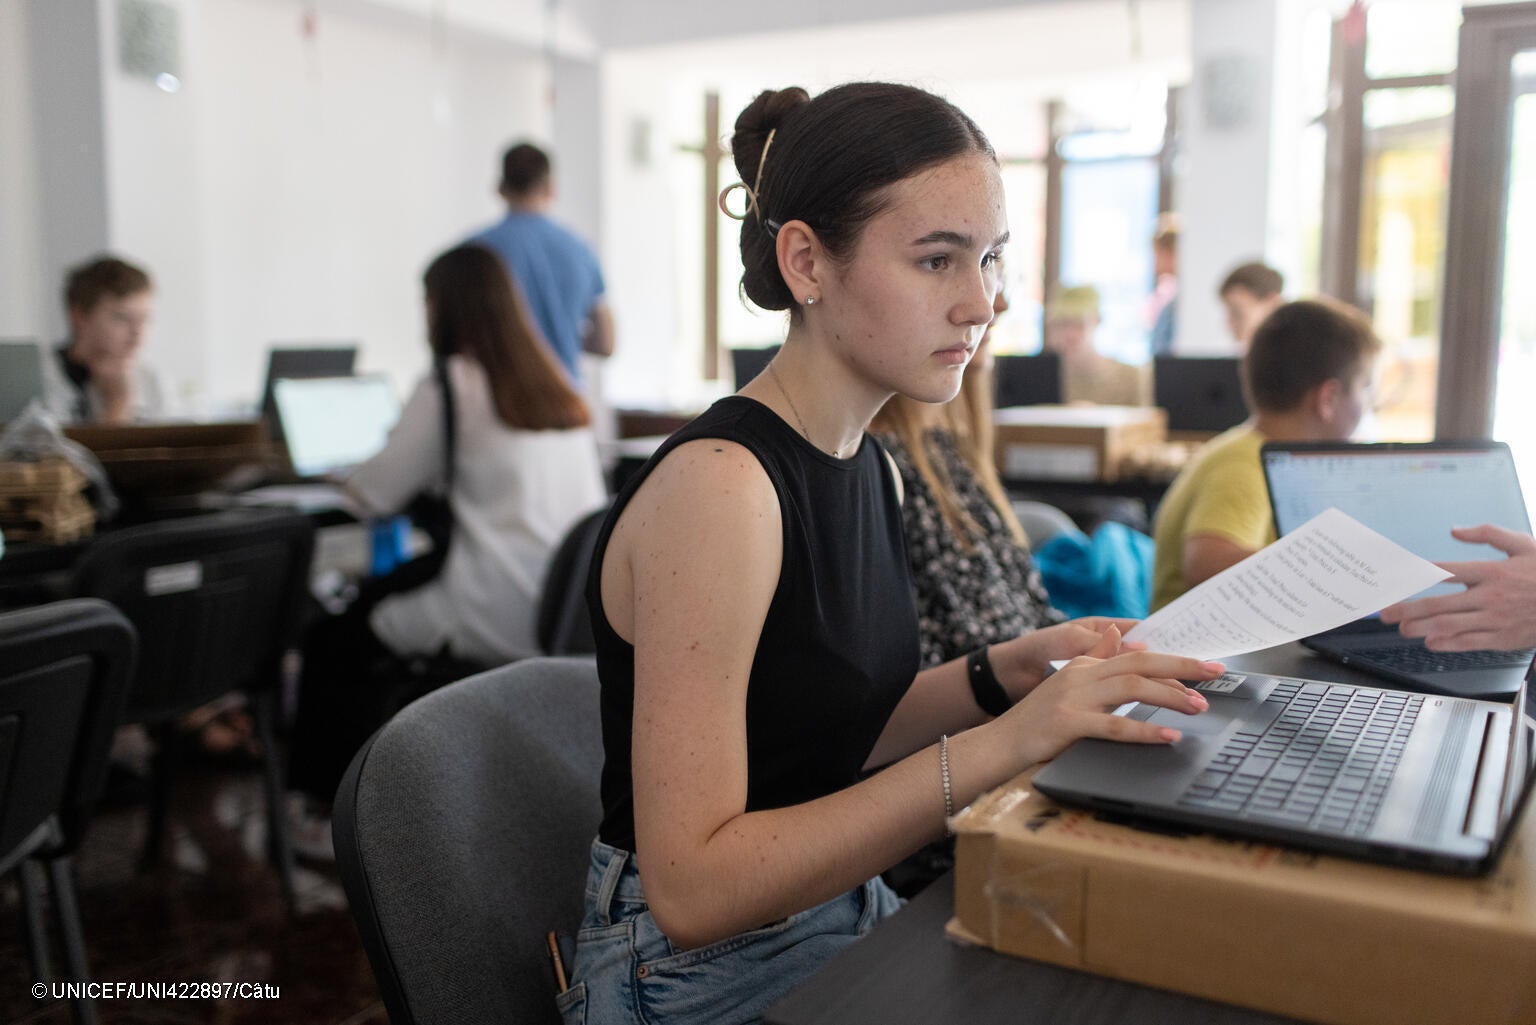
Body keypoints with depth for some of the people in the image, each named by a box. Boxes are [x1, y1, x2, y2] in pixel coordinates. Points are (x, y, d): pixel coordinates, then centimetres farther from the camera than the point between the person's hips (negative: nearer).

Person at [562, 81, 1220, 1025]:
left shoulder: (866, 465, 3)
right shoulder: (716, 484, -24)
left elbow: (838, 734, 9)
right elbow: (692, 886, -26)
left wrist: (1007, 672, -6)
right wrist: (998, 746, -29)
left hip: (842, 917, 7)